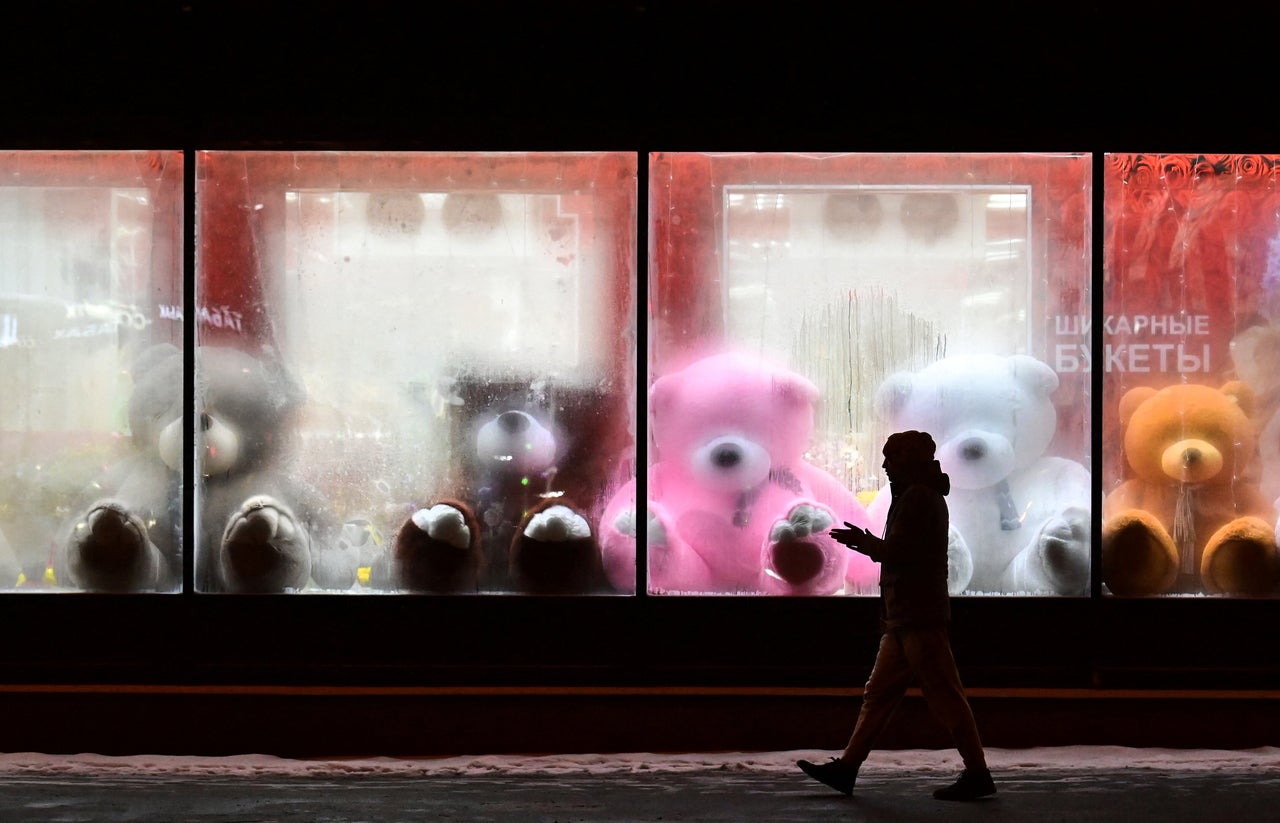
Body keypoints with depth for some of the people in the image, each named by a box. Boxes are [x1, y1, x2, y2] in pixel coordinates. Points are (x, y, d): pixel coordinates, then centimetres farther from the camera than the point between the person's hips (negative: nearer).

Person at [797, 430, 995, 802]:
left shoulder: (918, 497, -12)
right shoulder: (925, 497, 21)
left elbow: (898, 551, -19)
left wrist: (865, 543, -7)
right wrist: (869, 544, 18)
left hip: (919, 617, -11)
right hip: (905, 618, 11)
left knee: (946, 697, -8)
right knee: (878, 694, 9)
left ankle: (977, 775, -5)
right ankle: (846, 768, 11)